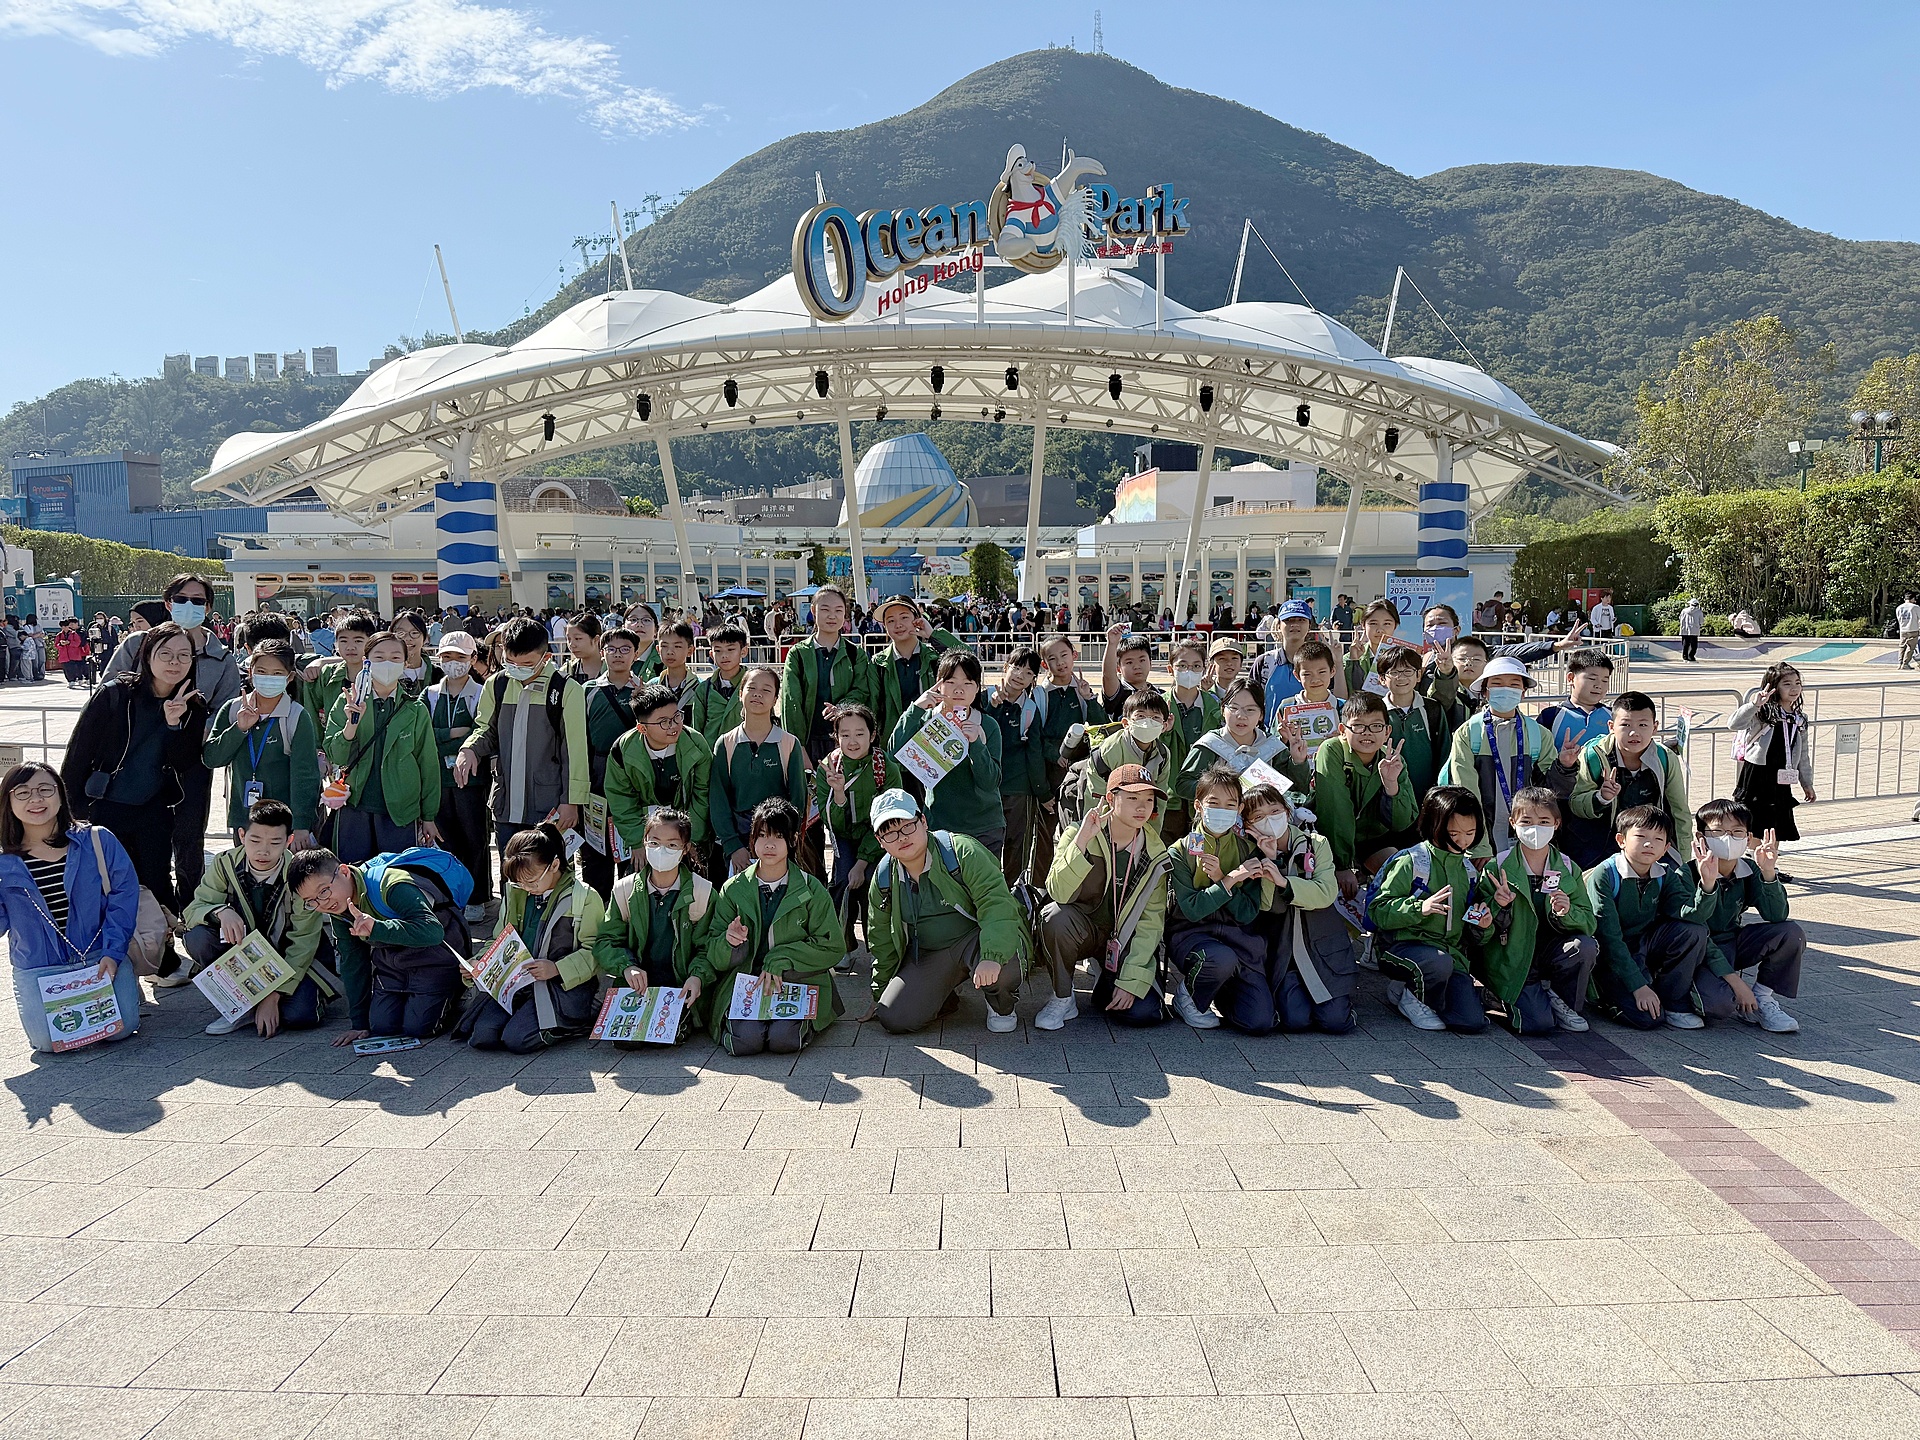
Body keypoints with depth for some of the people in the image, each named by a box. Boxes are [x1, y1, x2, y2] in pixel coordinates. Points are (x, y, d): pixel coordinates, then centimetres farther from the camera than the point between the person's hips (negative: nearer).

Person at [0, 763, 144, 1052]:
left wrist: (113, 952, -12)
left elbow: (124, 893, -4)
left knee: (121, 1026, -18)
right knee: (51, 1041, -18)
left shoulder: (98, 841, -1)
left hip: (102, 956, -1)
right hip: (39, 970, 1)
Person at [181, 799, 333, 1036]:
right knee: (198, 937, -24)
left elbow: (302, 945, -20)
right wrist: (221, 912, -38)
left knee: (299, 1014, -31)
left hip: (290, 960, -4)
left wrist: (273, 996, -26)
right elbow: (194, 908, -13)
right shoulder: (226, 863, -11)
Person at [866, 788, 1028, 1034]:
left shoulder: (961, 851, -17)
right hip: (927, 957, 5)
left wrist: (992, 956, -42)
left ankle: (1001, 1006, -1)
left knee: (1003, 966, -38)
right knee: (894, 1020, -15)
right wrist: (880, 993, 18)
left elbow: (997, 903, -27)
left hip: (976, 939, -4)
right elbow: (882, 941, 15)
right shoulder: (883, 879, 1)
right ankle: (945, 1000, 18)